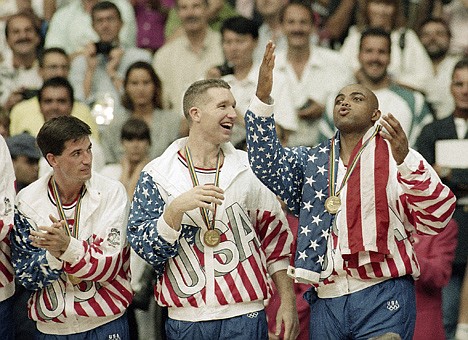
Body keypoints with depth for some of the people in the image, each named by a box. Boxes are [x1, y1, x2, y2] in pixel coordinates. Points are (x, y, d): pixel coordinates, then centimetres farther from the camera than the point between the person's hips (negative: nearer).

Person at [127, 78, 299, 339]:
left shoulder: (248, 168, 6)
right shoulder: (158, 174, 0)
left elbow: (276, 237, 10)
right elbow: (144, 246, -7)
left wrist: (288, 304, 6)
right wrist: (176, 208, -23)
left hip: (245, 316, 1)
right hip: (186, 318, -1)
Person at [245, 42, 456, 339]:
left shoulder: (395, 158, 3)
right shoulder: (311, 161, 16)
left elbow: (435, 220, -8)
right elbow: (267, 164, -1)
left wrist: (405, 159, -22)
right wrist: (263, 97, -12)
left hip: (383, 298, -4)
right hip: (325, 301, 4)